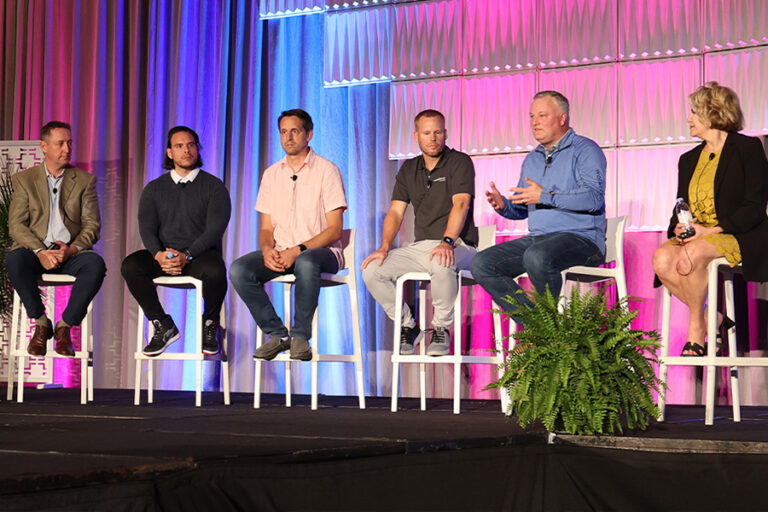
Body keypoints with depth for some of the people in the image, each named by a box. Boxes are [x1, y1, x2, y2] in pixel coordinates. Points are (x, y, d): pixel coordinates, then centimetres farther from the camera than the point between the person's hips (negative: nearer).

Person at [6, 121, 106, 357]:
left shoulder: (85, 180, 13)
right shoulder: (24, 179, 11)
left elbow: (92, 224, 5)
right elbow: (16, 224, 0)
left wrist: (72, 249, -16)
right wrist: (40, 251, -18)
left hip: (71, 253, 0)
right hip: (36, 251, 0)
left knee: (95, 263, -33)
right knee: (14, 259, -35)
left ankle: (64, 326, -20)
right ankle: (41, 323, -17)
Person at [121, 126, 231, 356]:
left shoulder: (214, 186, 6)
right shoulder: (154, 189, 15)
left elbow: (215, 229, -5)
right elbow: (146, 229, 4)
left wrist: (186, 255, -21)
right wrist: (159, 255, -19)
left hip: (200, 254, -3)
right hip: (163, 256, 3)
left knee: (215, 270, -38)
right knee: (130, 266, -28)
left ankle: (210, 325, -9)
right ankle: (163, 325, -13)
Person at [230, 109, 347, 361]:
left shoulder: (327, 170, -2)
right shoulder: (271, 174, 14)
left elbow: (334, 229, -8)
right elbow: (266, 228, 14)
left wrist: (297, 250, -20)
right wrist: (267, 250, -11)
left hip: (321, 251, -5)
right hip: (279, 253, 5)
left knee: (306, 263, -41)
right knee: (239, 269, -23)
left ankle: (300, 336, -25)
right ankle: (277, 333, -12)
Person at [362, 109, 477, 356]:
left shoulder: (460, 162, -2)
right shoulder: (409, 169, 16)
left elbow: (461, 204, -16)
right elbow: (396, 211, 10)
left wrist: (447, 241, -32)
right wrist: (385, 246, -7)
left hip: (457, 246, -5)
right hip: (420, 247, 6)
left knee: (442, 263, -41)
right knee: (372, 270, -15)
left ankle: (441, 329, -17)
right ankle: (407, 325, 4)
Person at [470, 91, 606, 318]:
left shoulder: (585, 150, -2)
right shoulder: (531, 159, 23)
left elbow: (594, 198, -17)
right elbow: (522, 209, 27)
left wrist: (546, 196, -19)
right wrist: (503, 205, 2)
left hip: (580, 238, -8)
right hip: (537, 238, 8)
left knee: (537, 256, -39)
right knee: (482, 265, -11)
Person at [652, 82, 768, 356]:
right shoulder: (689, 159, 21)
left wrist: (711, 230, -18)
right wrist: (678, 228, -5)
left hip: (738, 236, -6)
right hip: (695, 237, 6)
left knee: (690, 256, -35)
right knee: (662, 259, -27)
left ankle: (697, 330, -16)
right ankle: (713, 319, -13)